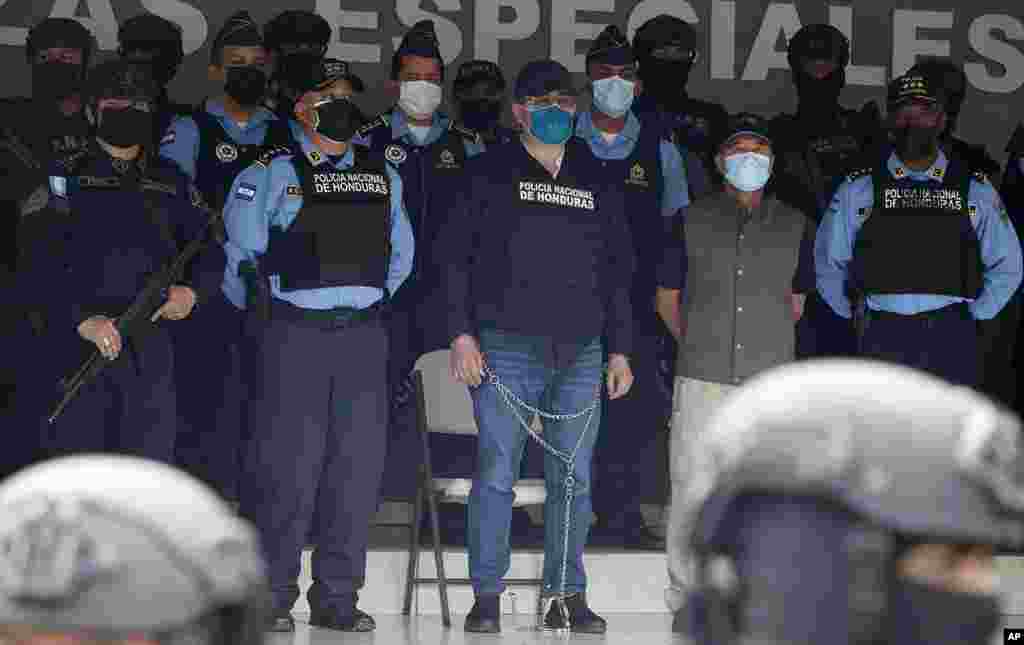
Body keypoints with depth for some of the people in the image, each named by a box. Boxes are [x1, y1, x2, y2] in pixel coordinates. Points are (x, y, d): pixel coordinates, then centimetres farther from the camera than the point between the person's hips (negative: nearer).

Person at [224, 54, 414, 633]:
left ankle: (337, 596, 8)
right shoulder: (270, 173, 1)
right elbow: (241, 252, 2)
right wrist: (265, 307, 5)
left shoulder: (382, 175, 15)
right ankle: (271, 596, 0)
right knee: (288, 464, -7)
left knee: (357, 464, 1)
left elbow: (400, 252, 25)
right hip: (295, 332, -4)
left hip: (365, 334, 4)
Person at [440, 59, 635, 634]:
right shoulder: (491, 174, 6)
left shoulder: (596, 179, 16)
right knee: (497, 472, -6)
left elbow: (617, 271, 18)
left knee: (573, 479, 3)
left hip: (580, 353, 3)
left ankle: (568, 596, 10)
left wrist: (620, 349, 12)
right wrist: (461, 333, -6)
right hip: (507, 349, -3)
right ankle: (487, 597, 0)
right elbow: (454, 256, 3)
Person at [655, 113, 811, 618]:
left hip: (770, 381, 1)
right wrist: (697, 345, 11)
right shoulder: (691, 221, 7)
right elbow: (667, 296, 15)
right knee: (691, 488, -2)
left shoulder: (793, 225, 11)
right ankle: (685, 595, 6)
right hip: (702, 381, -1)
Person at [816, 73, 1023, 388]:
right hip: (883, 336, 0)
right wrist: (858, 320, 11)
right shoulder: (859, 189, 6)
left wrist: (973, 317, 9)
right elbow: (829, 264, 14)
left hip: (951, 339, 0)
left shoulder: (975, 190, 8)